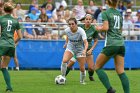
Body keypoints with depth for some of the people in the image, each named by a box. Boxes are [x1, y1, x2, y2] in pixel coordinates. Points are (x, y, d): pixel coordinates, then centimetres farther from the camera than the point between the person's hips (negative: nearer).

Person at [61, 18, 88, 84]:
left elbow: (86, 42, -38)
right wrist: (66, 43, 20)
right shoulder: (67, 30, -17)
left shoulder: (81, 31, -28)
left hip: (80, 49, -2)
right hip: (70, 47, 2)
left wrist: (85, 50, -55)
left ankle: (82, 81, 27)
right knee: (64, 60, -27)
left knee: (82, 68, -1)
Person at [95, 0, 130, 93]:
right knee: (121, 71, 4)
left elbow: (105, 28, -13)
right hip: (121, 44, 6)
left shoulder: (106, 13, -2)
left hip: (111, 44, -6)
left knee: (98, 67, 8)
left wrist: (99, 28, 6)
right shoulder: (120, 14, 16)